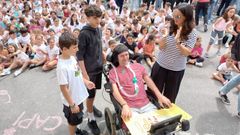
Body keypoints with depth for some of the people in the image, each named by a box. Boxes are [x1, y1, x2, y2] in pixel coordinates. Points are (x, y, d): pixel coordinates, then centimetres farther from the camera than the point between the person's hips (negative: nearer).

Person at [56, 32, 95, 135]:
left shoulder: (72, 57, -6)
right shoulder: (62, 67, -32)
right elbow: (64, 88, -26)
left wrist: (86, 82, 7)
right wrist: (72, 105, -19)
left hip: (78, 96, 8)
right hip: (72, 101, -8)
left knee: (76, 120, 30)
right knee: (73, 120, 18)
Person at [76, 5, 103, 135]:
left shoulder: (98, 29, 2)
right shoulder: (84, 33, -20)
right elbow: (79, 55, -19)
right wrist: (85, 74, -19)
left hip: (99, 67, 7)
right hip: (90, 69, -6)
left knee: (95, 91, 22)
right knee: (90, 94, 6)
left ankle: (91, 107, 46)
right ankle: (91, 119, 24)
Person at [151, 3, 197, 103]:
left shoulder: (192, 33, -10)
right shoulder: (169, 27, -8)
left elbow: (186, 53, -15)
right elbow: (161, 47, -7)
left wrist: (177, 40, -29)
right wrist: (164, 35, -25)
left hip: (176, 69, -1)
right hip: (160, 65, 1)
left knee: (169, 96, 15)